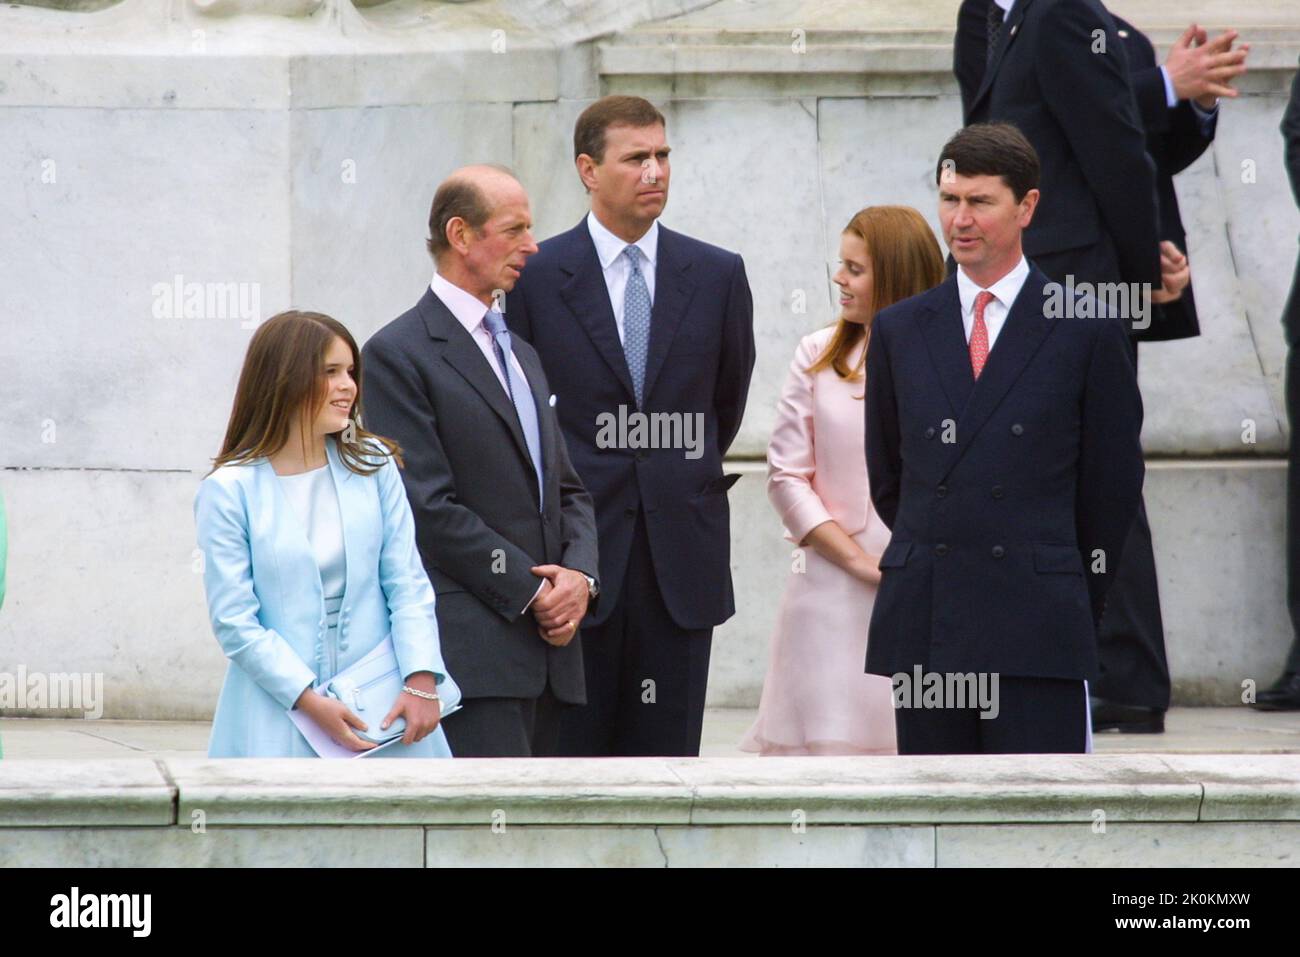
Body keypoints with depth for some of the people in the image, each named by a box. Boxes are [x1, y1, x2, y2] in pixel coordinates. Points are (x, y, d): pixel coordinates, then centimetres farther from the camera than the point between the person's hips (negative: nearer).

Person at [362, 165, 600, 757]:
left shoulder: (522, 355, 23)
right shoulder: (399, 354, -5)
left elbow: (567, 489, 22)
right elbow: (428, 505, -12)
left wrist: (580, 575, 2)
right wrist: (530, 591, -11)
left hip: (547, 652, 8)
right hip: (470, 643, -8)